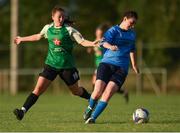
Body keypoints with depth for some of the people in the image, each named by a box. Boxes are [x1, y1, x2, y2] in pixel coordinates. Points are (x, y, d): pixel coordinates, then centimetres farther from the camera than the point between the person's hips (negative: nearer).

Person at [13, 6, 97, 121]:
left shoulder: (69, 30, -9)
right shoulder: (48, 28, 4)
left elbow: (82, 41, -13)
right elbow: (38, 36, 24)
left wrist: (92, 43, -34)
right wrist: (22, 39, 35)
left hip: (67, 65, -2)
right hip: (51, 64, 2)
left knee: (76, 91, 11)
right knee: (38, 88, -11)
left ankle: (92, 99, 40)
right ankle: (23, 110, -15)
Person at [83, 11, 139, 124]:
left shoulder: (132, 34, 17)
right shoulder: (113, 30, -1)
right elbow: (104, 42, -20)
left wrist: (134, 65, 42)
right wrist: (110, 46, -42)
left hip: (121, 68, 3)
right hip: (107, 63, -3)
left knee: (108, 93, -17)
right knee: (98, 91, -13)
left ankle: (93, 117, -13)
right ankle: (90, 108, 20)